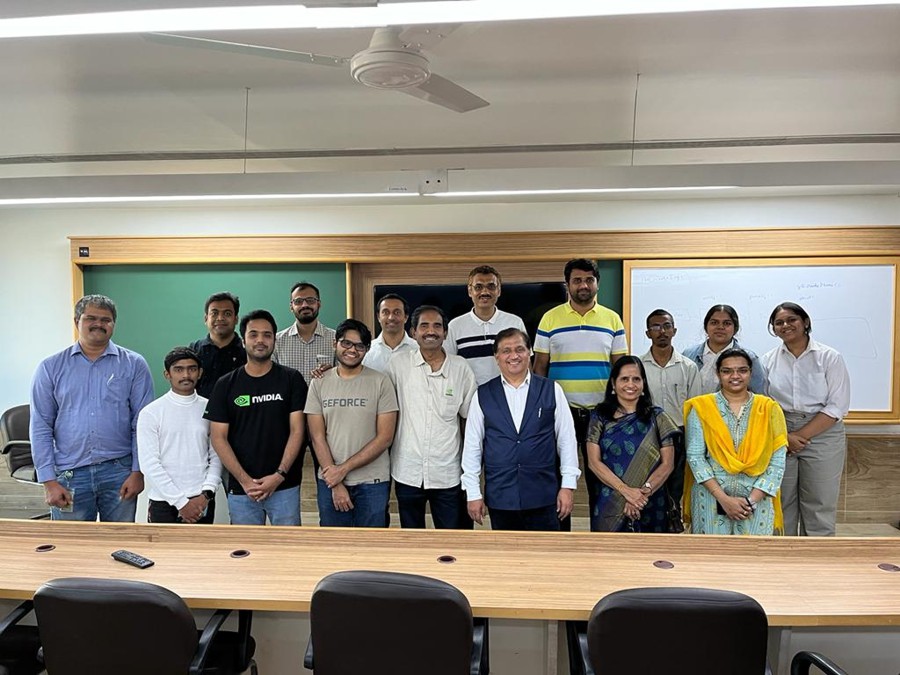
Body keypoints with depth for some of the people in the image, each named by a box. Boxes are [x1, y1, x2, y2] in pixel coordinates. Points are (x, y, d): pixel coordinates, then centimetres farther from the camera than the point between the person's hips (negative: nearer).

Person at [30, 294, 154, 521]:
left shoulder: (134, 365, 2)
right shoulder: (51, 367, 5)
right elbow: (41, 427, 3)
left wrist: (138, 472, -5)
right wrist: (49, 481, -3)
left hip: (119, 471, 0)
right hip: (69, 475, 1)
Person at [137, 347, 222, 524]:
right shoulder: (150, 413, -2)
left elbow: (217, 457, 3)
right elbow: (149, 463, -7)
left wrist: (206, 494, -10)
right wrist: (181, 502, -11)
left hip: (202, 503, 2)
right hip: (164, 504, -1)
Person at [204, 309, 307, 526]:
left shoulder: (291, 379, 1)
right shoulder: (226, 384, 4)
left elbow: (297, 430, -3)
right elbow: (218, 437, 1)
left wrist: (279, 475, -12)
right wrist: (245, 480, -8)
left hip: (285, 486, -1)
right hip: (241, 489, 1)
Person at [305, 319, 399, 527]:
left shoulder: (380, 382, -5)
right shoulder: (319, 383, 2)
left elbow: (385, 438, -8)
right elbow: (317, 437, 0)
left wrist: (343, 468, -12)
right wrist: (336, 485, -7)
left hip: (372, 483, -2)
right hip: (329, 481, 2)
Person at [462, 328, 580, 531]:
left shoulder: (551, 390, 0)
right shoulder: (482, 396, 1)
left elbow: (566, 439, 2)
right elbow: (472, 446, 3)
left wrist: (568, 485, 0)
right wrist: (473, 493, 2)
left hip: (543, 495, -1)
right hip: (500, 497, 1)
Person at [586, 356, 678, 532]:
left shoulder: (657, 417, 2)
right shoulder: (600, 417, 0)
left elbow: (667, 464, -1)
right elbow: (594, 462, -5)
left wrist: (643, 493, -13)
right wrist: (627, 491, -15)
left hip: (650, 507, 0)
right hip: (609, 506, 0)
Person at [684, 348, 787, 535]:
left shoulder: (769, 409, 4)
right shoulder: (701, 407, 0)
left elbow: (777, 462, 0)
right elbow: (695, 456, -5)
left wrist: (752, 500, -10)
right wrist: (723, 498, -12)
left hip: (757, 501, 1)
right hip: (711, 498, -1)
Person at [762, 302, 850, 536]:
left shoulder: (830, 357, -2)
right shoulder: (768, 360, 5)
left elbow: (837, 406, -7)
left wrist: (801, 436, -13)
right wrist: (784, 436, -11)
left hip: (822, 435, -2)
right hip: (779, 438, 2)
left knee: (819, 507, 4)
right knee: (781, 506, 8)